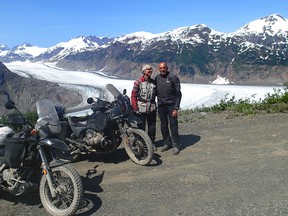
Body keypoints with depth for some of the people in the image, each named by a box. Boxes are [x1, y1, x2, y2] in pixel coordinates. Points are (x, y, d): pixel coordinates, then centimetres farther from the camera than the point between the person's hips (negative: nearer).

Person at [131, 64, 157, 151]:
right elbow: (133, 96, -5)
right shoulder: (138, 82, -5)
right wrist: (135, 108, -10)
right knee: (141, 127, 1)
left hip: (152, 108, 5)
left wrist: (155, 105, 10)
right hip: (141, 109, -4)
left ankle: (152, 142, 26)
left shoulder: (153, 82, 9)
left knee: (152, 126, 11)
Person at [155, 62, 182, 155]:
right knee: (164, 125, 10)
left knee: (173, 125, -4)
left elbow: (178, 94, -7)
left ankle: (176, 146, 5)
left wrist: (176, 108, -12)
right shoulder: (157, 78, 8)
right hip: (161, 105, 5)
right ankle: (167, 143, 23)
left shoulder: (173, 77, -6)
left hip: (171, 104, -5)